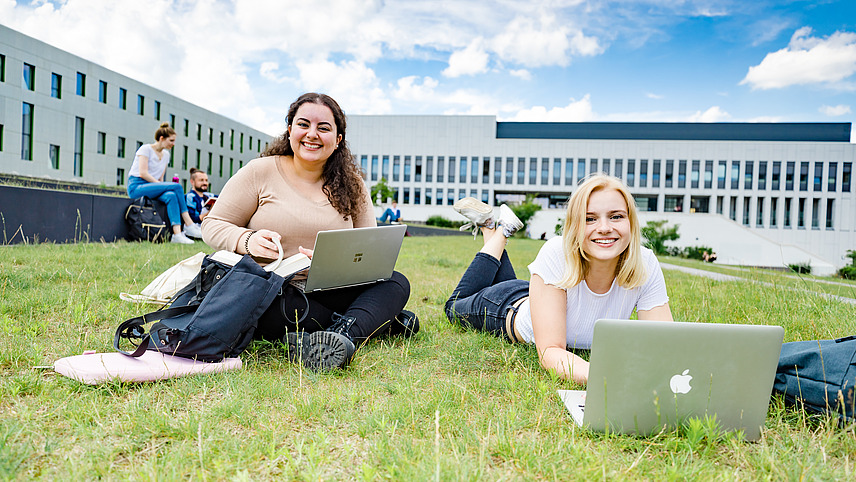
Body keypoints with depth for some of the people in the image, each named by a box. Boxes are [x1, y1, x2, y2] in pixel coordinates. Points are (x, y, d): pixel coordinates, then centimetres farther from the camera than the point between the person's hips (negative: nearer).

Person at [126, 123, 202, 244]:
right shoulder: (146, 149, -4)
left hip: (152, 186, 7)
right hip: (136, 187, -7)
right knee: (177, 186, -27)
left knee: (171, 196, -29)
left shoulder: (166, 154, 17)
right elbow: (143, 173, -15)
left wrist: (162, 187, -3)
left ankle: (177, 233, -41)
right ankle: (189, 225, -29)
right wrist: (160, 184, -19)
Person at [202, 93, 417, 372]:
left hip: (329, 294, 3)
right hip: (270, 291, -2)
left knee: (397, 283, -17)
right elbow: (212, 226, 2)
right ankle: (379, 321, -22)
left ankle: (340, 337, -43)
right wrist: (247, 240, -21)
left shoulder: (351, 186, 9)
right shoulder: (260, 173, 1)